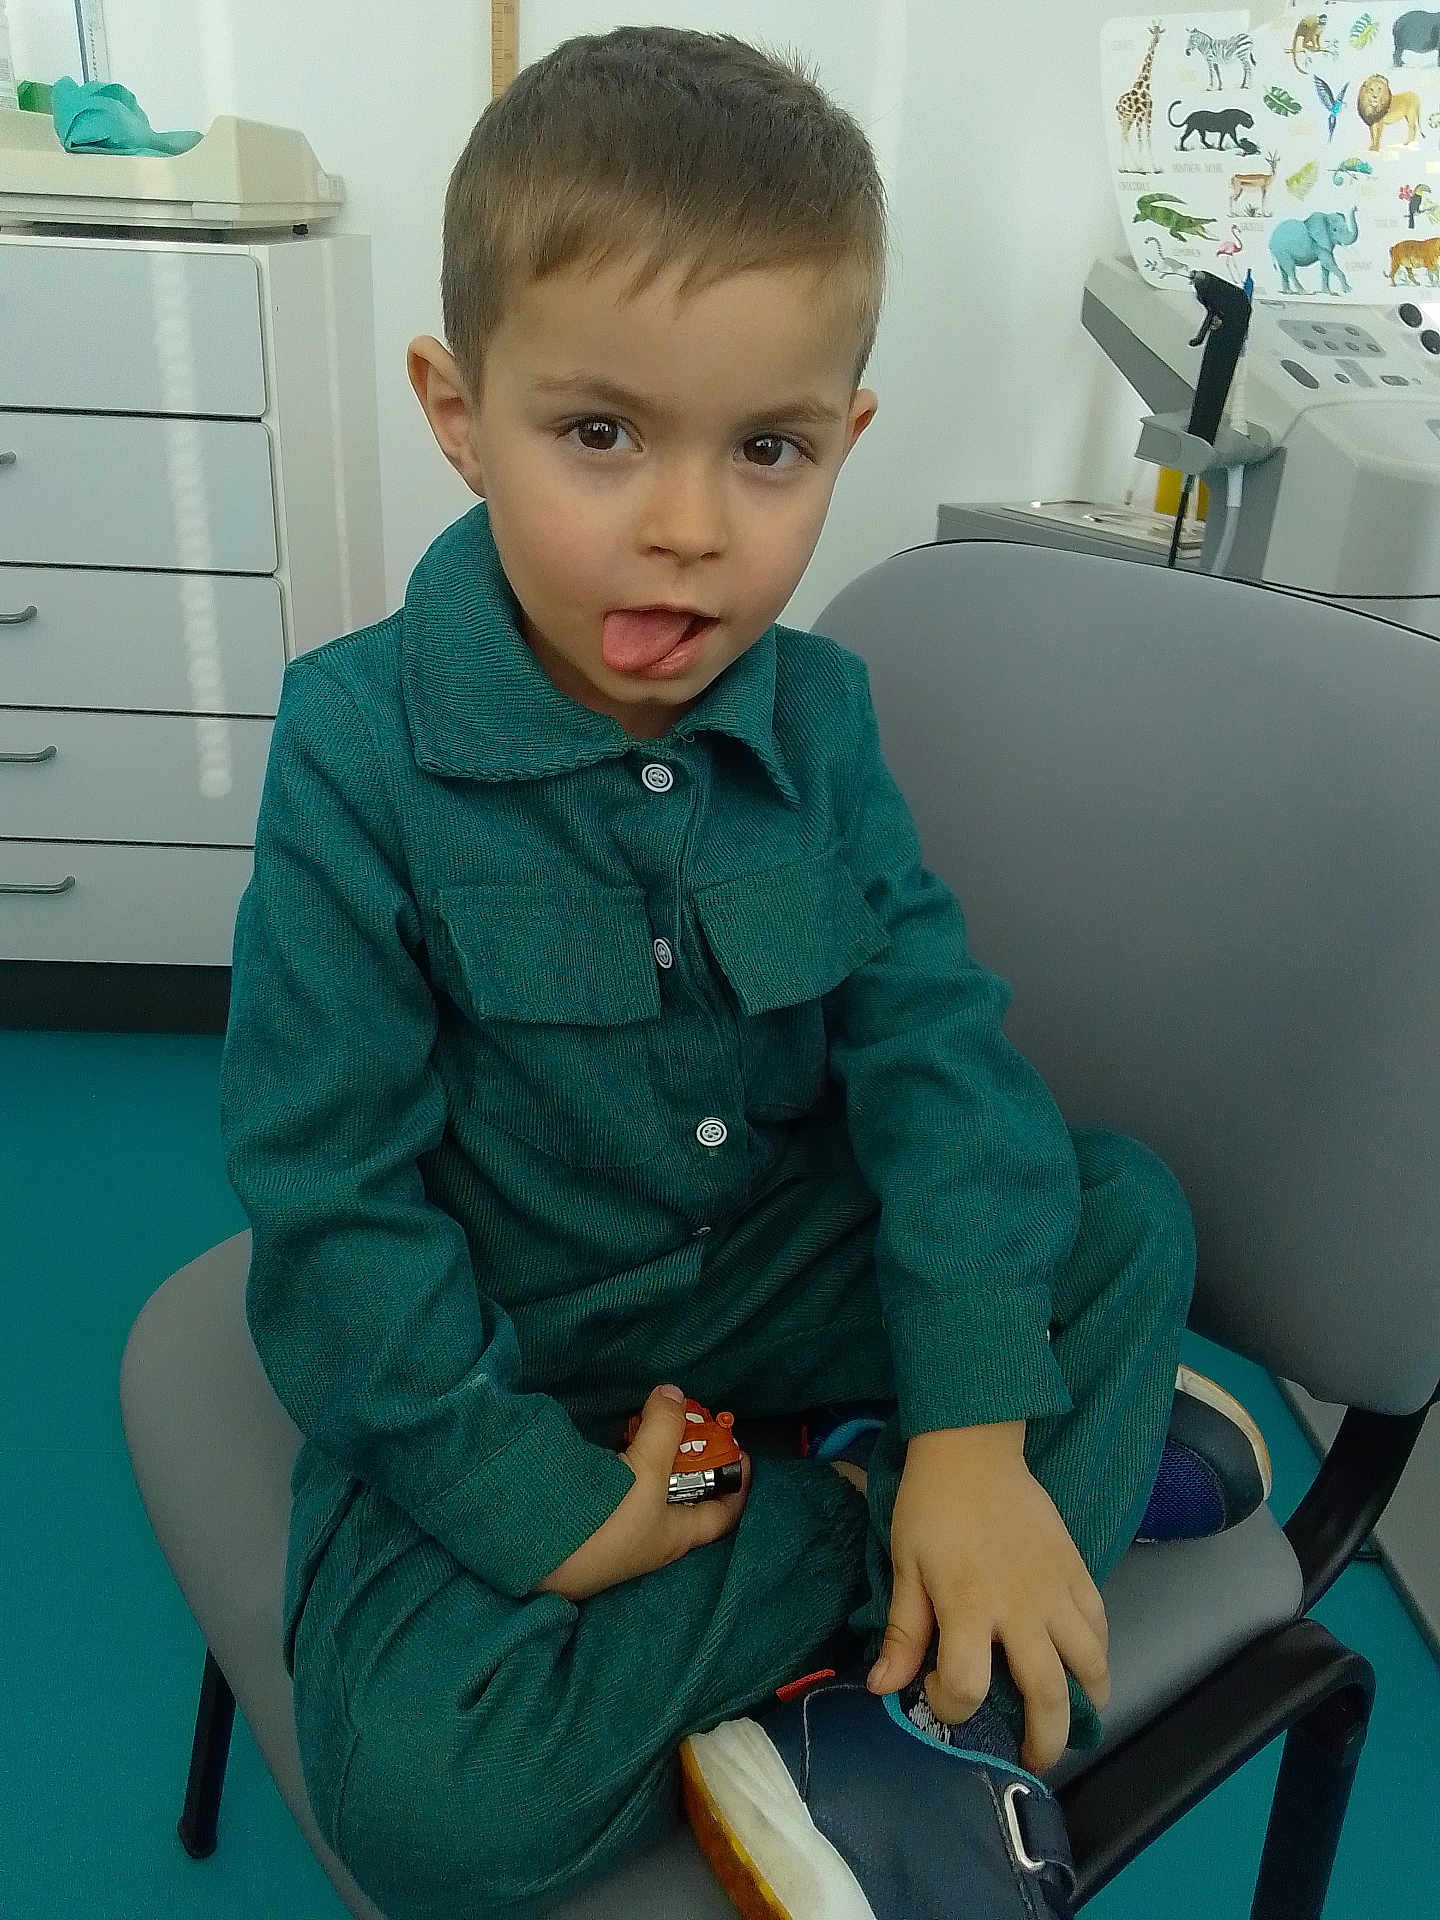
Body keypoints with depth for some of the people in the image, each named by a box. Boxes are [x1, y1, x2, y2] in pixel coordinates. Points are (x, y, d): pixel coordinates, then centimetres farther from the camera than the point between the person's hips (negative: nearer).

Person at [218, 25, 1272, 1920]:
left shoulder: (814, 711, -8)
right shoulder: (358, 755, -20)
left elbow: (934, 1039, -11)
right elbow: (328, 1199, -18)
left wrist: (981, 1433, -21)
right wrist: (542, 1503, -21)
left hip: (776, 1270, 4)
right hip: (491, 1350, -3)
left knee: (1129, 1213, -8)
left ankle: (908, 1727, -16)